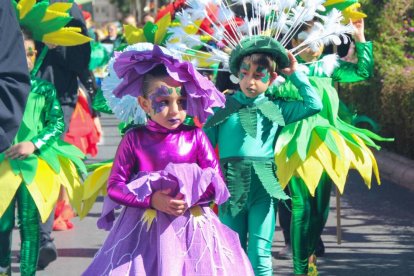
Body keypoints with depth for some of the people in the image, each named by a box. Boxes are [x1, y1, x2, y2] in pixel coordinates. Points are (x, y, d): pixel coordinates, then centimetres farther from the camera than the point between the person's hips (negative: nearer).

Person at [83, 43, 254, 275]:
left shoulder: (195, 136, 0)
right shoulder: (134, 139, -2)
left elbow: (216, 181, -1)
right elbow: (115, 185, -4)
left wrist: (191, 197, -18)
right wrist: (151, 199, -16)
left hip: (192, 227, 1)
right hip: (145, 229, 0)